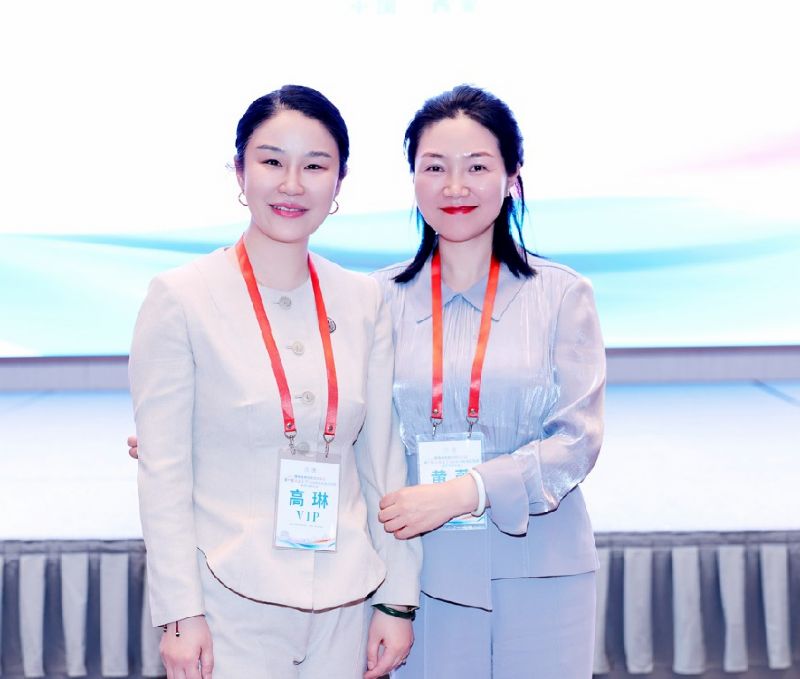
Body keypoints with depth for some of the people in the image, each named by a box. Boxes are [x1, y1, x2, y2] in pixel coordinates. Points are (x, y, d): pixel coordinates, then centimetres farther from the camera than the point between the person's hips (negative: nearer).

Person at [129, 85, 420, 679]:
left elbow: (384, 458, 5)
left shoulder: (365, 302, 3)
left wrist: (398, 599, 3)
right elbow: (163, 470, -7)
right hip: (231, 605, -3)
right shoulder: (181, 298, -7)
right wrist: (179, 613, -10)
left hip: (344, 607, 3)